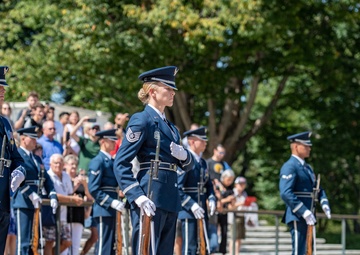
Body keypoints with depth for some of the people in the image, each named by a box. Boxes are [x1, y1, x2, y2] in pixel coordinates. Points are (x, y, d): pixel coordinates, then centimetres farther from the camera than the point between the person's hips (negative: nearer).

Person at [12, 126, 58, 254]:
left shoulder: (37, 159, 21)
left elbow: (46, 179, 18)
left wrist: (52, 196, 2)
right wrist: (31, 194, -24)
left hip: (36, 203, 8)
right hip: (23, 203, -8)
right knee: (24, 240, -10)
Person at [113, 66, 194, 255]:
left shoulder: (169, 126, 20)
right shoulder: (142, 120, -6)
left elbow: (187, 165, 21)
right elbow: (121, 164, -13)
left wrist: (183, 155, -3)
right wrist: (138, 197, -23)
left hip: (170, 200, 9)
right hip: (151, 199, -9)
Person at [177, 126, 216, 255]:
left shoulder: (202, 162, 15)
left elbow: (208, 184, 22)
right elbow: (177, 189, -18)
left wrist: (211, 198, 2)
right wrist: (192, 205, -23)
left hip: (201, 211, 9)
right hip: (189, 211, -9)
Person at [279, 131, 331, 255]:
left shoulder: (307, 168, 20)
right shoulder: (289, 167, -11)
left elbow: (317, 188, 24)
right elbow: (286, 193, -22)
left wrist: (324, 204, 2)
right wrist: (304, 212, -25)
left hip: (307, 217, 10)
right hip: (297, 217, -10)